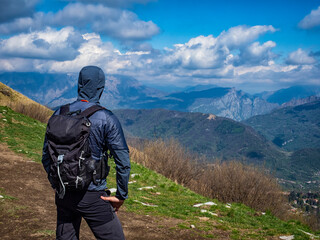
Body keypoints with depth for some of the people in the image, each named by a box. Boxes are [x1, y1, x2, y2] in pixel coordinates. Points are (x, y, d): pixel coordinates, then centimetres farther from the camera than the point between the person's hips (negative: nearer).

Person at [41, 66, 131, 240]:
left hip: (63, 195, 5)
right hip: (92, 196, -5)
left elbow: (46, 155, 9)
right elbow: (123, 161, -13)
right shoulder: (106, 119, -12)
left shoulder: (59, 114, 2)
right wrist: (121, 195, -2)